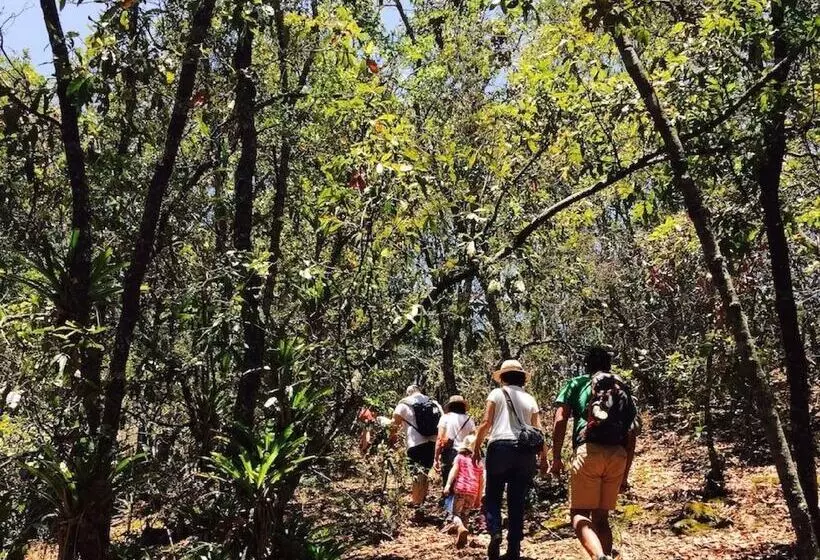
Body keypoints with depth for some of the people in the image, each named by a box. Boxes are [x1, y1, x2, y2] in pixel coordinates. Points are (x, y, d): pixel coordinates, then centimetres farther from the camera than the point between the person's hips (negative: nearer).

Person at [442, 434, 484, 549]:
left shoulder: (460, 457, 7)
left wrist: (448, 484, -18)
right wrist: (479, 498, 22)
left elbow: (454, 470, -9)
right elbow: (481, 482, 17)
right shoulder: (479, 462, 17)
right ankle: (461, 538, 11)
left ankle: (461, 528, -27)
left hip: (460, 489, -3)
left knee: (456, 513, 3)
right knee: (465, 514, 17)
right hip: (473, 492, 3)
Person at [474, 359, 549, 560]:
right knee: (517, 501, 8)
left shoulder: (497, 394, 6)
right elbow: (539, 430, 9)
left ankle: (495, 532, -16)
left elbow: (486, 422, -3)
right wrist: (544, 457, 16)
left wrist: (476, 447, 5)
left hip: (500, 447, -3)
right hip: (525, 450, 3)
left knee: (493, 496, 8)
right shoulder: (529, 399, 14)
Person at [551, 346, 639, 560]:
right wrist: (625, 472, 24)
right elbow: (631, 436, 20)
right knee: (601, 516, 15)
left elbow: (560, 421, 1)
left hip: (589, 451, -4)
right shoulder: (624, 391, 23)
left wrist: (556, 458, 3)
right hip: (618, 456, 4)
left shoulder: (576, 384, 14)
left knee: (580, 514, -3)